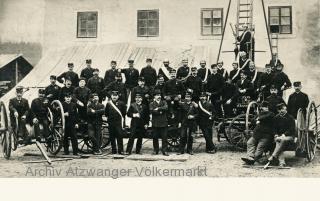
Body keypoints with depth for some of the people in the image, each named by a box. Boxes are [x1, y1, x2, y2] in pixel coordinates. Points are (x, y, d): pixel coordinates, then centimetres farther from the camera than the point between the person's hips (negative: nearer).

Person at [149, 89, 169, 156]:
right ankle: (155, 150, 16)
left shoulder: (164, 102, 11)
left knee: (164, 137, -1)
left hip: (164, 123, 1)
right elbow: (152, 111, -11)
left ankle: (164, 151, 4)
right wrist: (160, 112, -11)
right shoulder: (151, 104, 7)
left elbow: (166, 108, -10)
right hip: (155, 123, -1)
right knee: (155, 138, 4)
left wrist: (158, 109, -14)